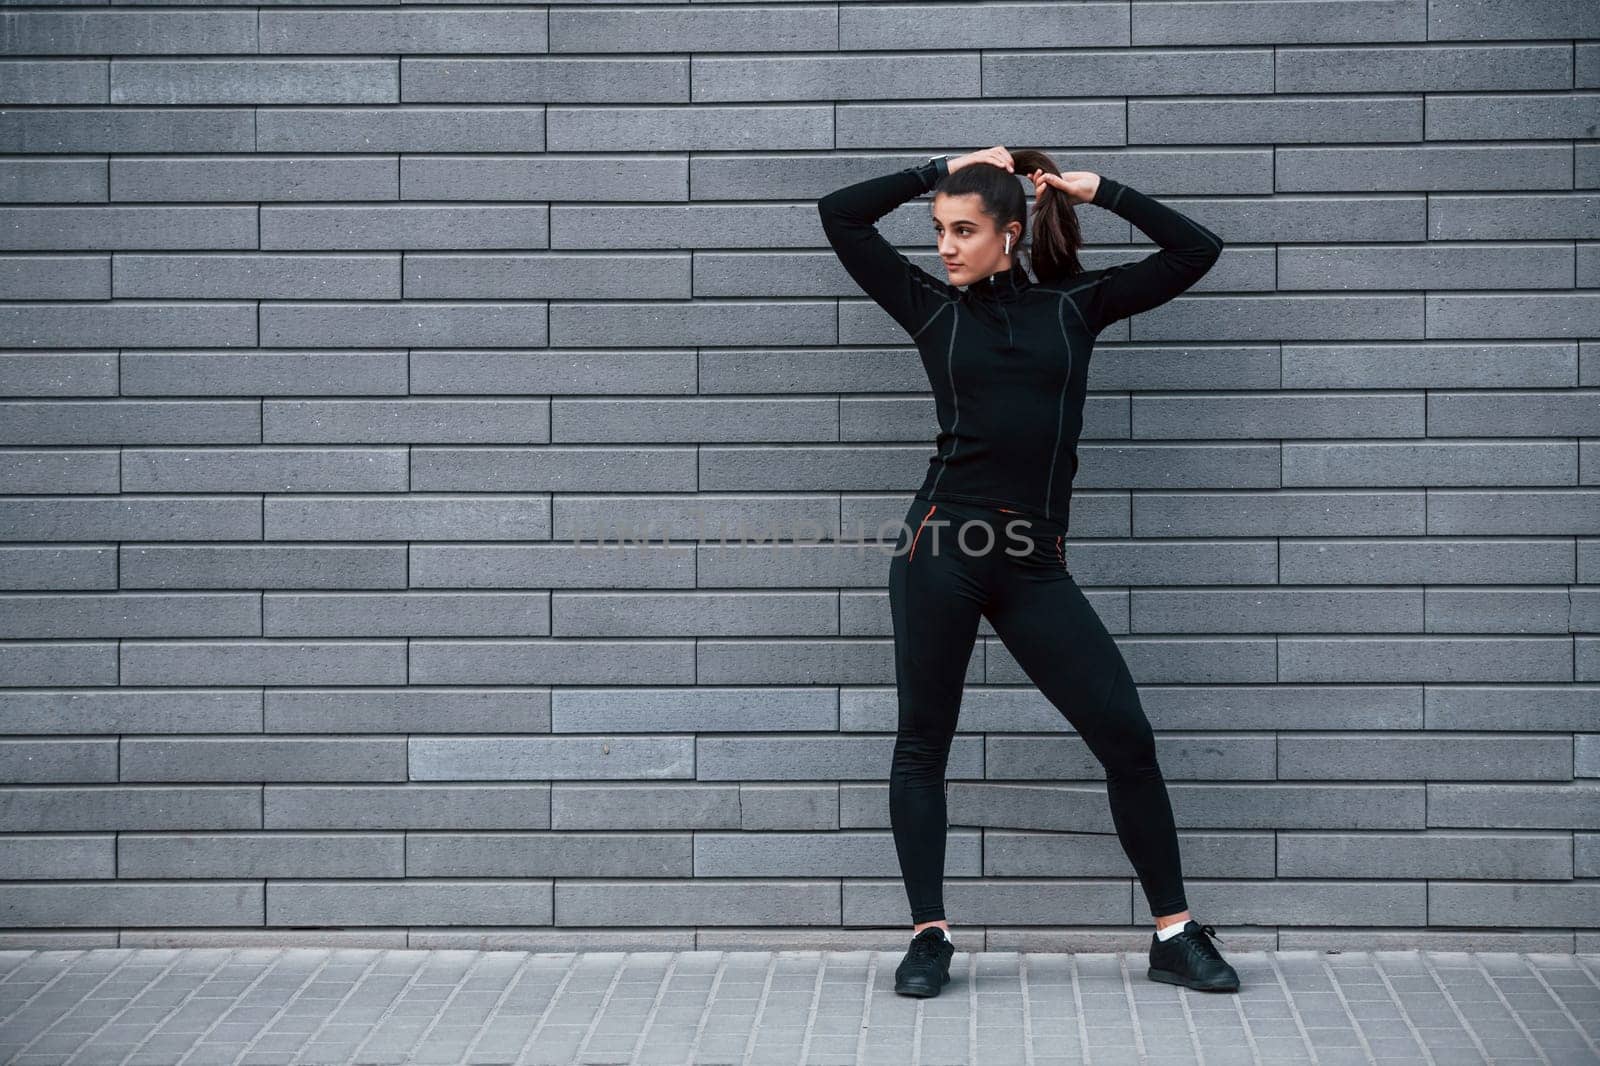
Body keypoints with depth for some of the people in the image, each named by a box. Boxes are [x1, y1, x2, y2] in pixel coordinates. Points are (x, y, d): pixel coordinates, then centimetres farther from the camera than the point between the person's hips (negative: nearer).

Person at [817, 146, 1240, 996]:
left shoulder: (1073, 306, 10)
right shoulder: (933, 309, 9)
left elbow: (1196, 251, 10)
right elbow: (840, 216, 8)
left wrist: (1101, 190, 9)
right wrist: (942, 170, 9)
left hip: (1034, 566, 0)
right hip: (942, 547, 0)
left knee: (1126, 737, -2)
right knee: (922, 744, 3)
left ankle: (1175, 935, 8)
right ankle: (929, 937, 15)